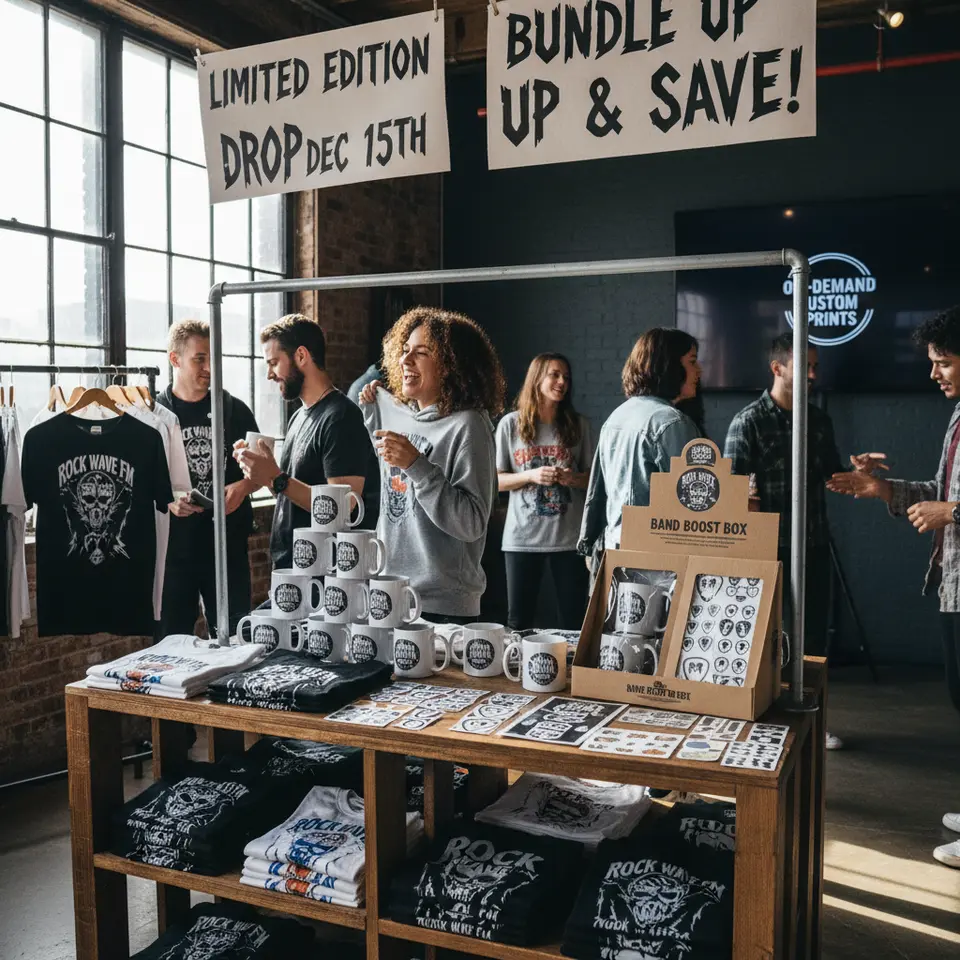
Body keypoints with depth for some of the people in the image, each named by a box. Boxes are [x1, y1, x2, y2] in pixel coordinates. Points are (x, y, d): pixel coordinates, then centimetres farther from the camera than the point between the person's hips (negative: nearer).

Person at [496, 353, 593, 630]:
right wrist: (531, 476, -15)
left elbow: (592, 477, 11)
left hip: (569, 536, 1)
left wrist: (574, 479, -11)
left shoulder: (579, 425, 4)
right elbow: (496, 480, 2)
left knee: (574, 621, 6)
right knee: (518, 621, 5)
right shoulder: (511, 424, 0)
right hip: (522, 537, -1)